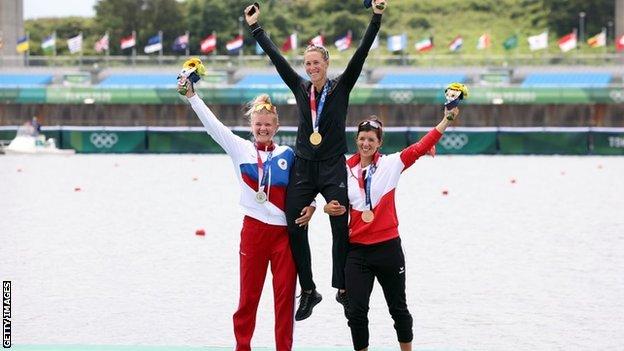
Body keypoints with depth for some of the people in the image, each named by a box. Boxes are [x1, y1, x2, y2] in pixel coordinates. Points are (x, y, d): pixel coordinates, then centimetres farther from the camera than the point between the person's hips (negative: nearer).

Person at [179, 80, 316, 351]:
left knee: (285, 294, 2)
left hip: (285, 232, 1)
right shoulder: (240, 149, 4)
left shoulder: (287, 155, 7)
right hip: (254, 229, -1)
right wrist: (191, 96, -11)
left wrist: (310, 205, -5)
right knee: (248, 294, 4)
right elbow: (213, 125, -3)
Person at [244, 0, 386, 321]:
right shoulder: (300, 88, 8)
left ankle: (343, 288, 2)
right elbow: (276, 57, 11)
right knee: (295, 228, -3)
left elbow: (361, 53, -7)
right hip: (303, 167, 3)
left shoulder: (341, 87, 0)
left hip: (333, 168, -3)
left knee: (341, 227, -5)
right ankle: (308, 291, 6)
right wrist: (255, 27, 13)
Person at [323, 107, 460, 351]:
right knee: (356, 311, -2)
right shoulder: (346, 169, 3)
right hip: (357, 250, 1)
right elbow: (337, 203, 14)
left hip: (387, 247, -1)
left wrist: (447, 119, -19)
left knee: (398, 307, 13)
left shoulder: (391, 164, -3)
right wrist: (329, 208, -10)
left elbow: (420, 148, -12)